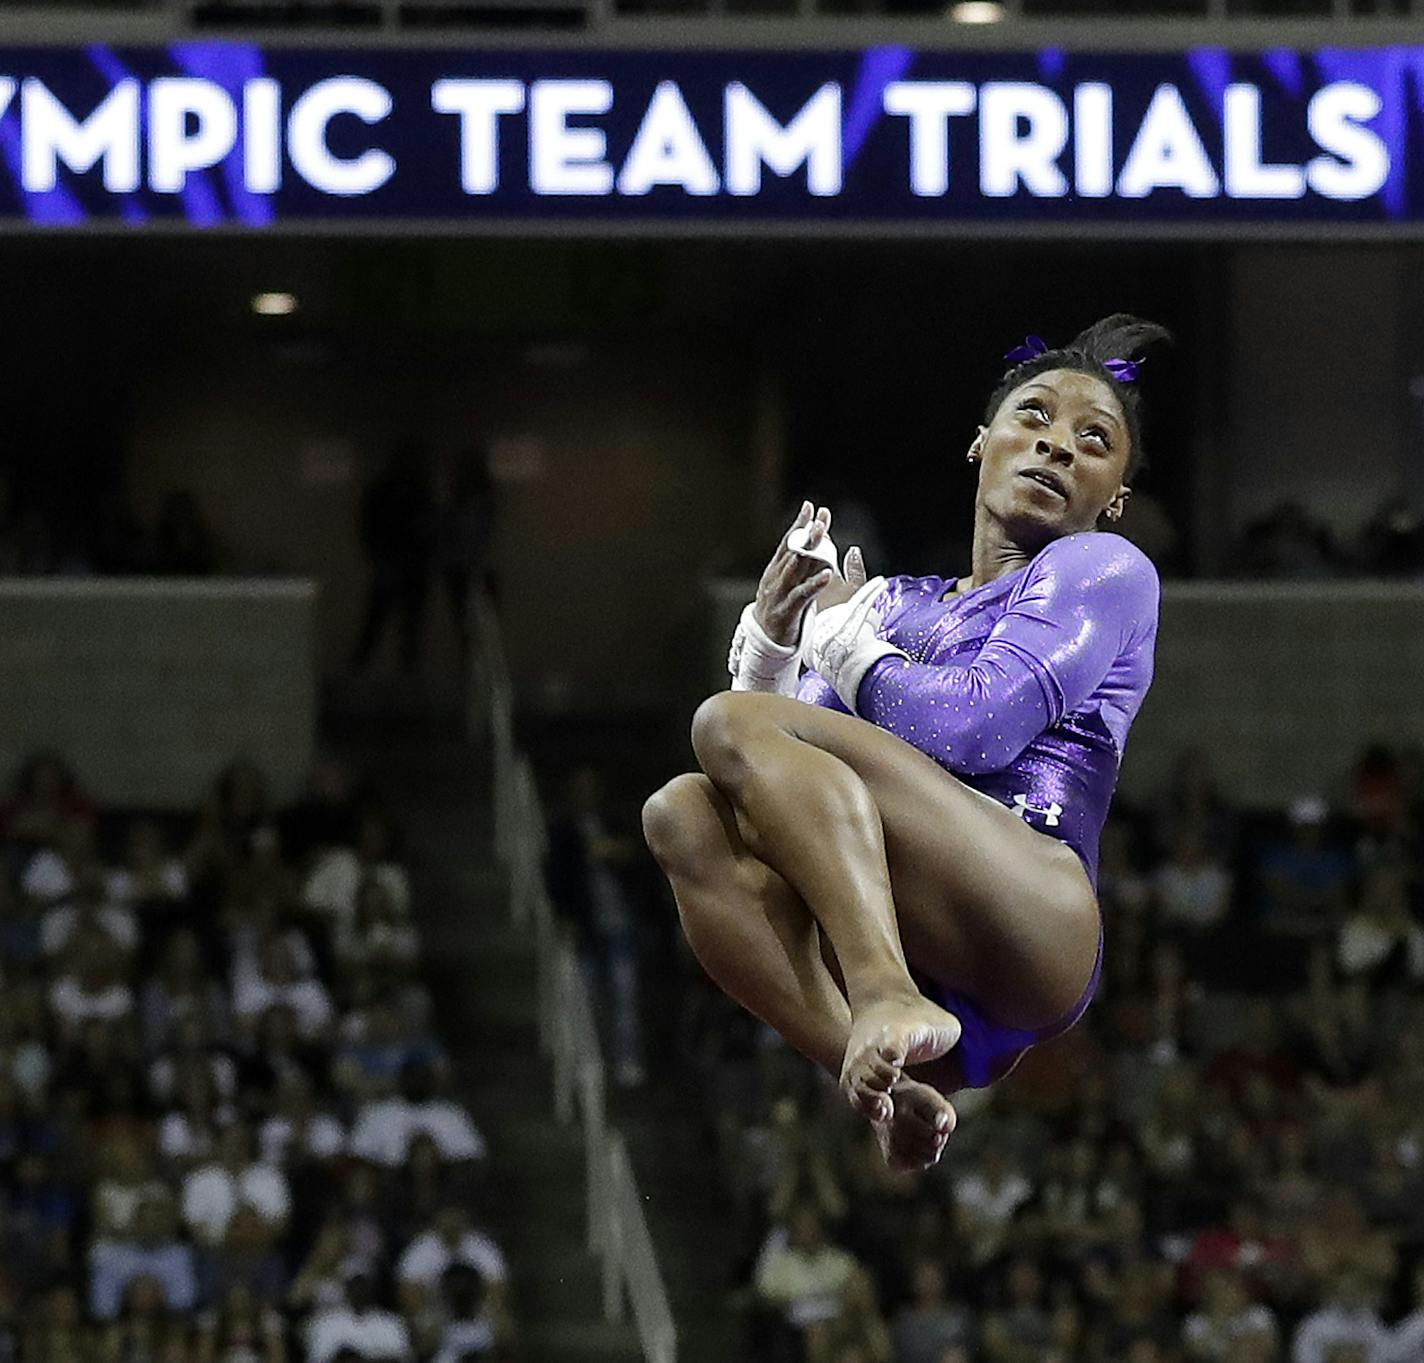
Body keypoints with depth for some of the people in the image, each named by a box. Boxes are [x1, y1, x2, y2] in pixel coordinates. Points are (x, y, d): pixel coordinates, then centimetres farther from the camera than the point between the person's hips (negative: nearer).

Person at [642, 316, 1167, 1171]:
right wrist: (773, 636, 8)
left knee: (734, 725, -18)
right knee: (684, 815, -18)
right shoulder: (901, 605, 31)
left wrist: (849, 638, 11)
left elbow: (975, 729, -5)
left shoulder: (1103, 570, 12)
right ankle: (893, 1088, -33)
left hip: (1031, 919, -6)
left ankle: (886, 1002, -39)